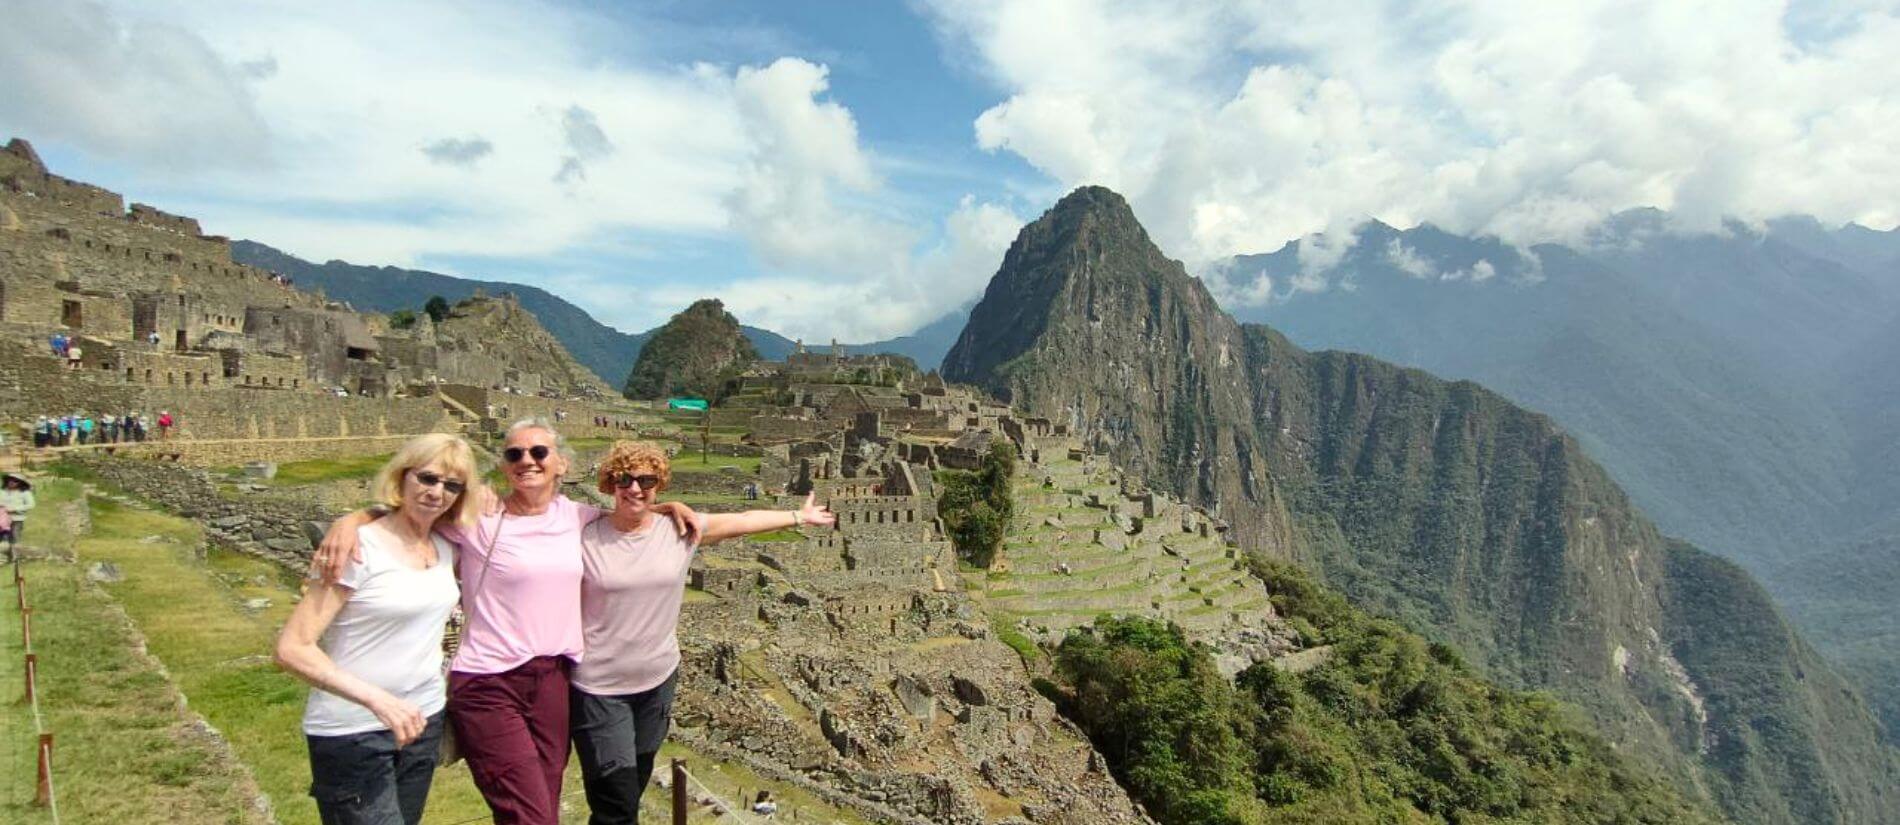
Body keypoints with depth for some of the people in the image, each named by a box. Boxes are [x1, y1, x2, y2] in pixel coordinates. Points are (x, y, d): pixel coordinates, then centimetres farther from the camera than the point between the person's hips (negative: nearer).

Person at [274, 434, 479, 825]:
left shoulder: (444, 545, 2)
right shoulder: (360, 547, -17)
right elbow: (292, 648, -20)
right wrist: (377, 699, -31)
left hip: (421, 720, 7)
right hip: (352, 733, -6)